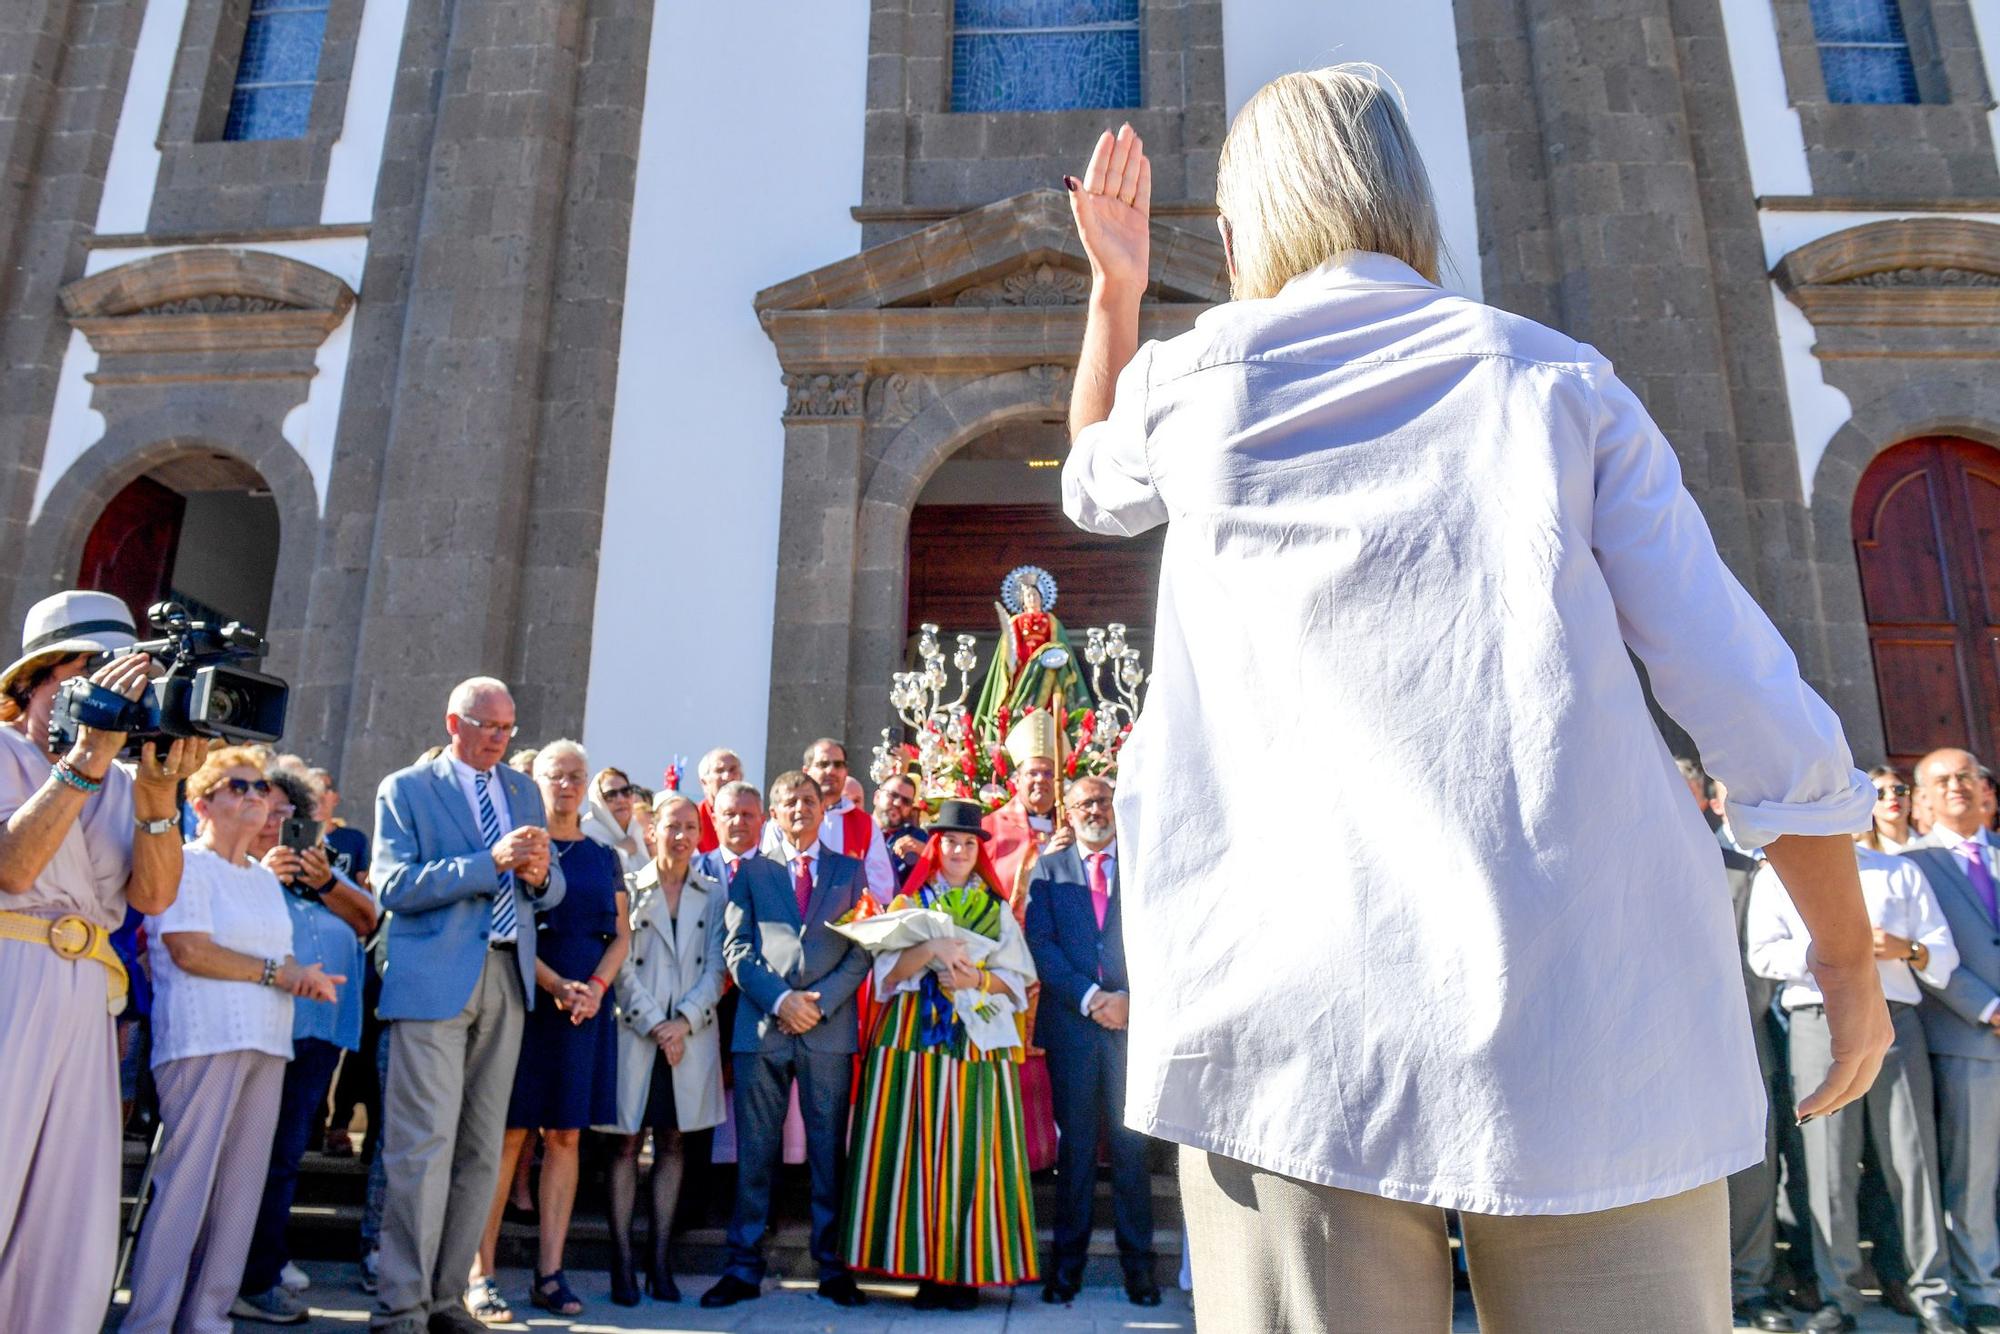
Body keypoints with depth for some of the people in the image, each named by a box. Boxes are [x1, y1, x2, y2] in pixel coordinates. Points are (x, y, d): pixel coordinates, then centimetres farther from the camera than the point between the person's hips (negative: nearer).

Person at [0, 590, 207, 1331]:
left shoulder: (123, 782, 14)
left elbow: (153, 894, 2)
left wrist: (156, 793, -12)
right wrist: (87, 755, -16)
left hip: (84, 1007, 5)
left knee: (74, 1238, 6)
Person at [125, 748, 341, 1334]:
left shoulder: (267, 878, 20)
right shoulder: (185, 864, -2)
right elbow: (188, 950, -12)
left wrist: (303, 978, -3)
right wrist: (276, 972, -10)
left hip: (264, 1042, 7)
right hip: (203, 1039, -7)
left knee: (241, 1186, 6)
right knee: (185, 1181, -6)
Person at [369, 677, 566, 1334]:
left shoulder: (524, 790, 17)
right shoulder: (404, 790, 2)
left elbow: (550, 890, 17)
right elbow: (395, 885, -11)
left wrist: (540, 873, -7)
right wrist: (490, 862, -19)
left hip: (508, 978, 5)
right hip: (435, 978, -5)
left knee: (481, 1150, 9)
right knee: (425, 1145, -6)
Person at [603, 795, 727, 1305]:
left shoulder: (715, 894, 7)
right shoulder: (629, 888, 2)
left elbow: (716, 967, 3)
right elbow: (621, 965, -3)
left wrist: (684, 1021, -9)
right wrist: (655, 1024, -10)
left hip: (691, 1034, 2)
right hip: (635, 1030, -2)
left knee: (672, 1144, 6)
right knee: (627, 1143, 1)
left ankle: (661, 1262, 13)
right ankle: (622, 1264, 8)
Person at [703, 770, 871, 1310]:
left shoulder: (850, 871, 12)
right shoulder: (750, 872, 12)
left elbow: (861, 950, 5)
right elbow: (737, 950, 4)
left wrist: (820, 1002, -8)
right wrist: (779, 1000, -10)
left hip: (829, 1027, 0)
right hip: (762, 1024, 0)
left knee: (829, 1153, 5)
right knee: (754, 1155, 4)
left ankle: (832, 1268, 14)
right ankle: (744, 1269, 13)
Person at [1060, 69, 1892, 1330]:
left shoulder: (1192, 381, 10)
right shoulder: (1556, 381, 10)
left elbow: (1096, 488, 33)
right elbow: (1758, 708, 6)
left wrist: (1117, 286, 40)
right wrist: (1850, 959, 18)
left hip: (1300, 1014, -1)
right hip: (1597, 1009, 2)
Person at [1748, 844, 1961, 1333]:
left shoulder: (1901, 871, 18)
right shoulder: (1777, 875, 12)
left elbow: (1944, 952, 14)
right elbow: (1764, 954, 1)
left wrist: (1906, 949, -6)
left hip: (1896, 1019, 1)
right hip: (1821, 1022, -1)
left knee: (1914, 1157, 0)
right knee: (1830, 1166, 0)